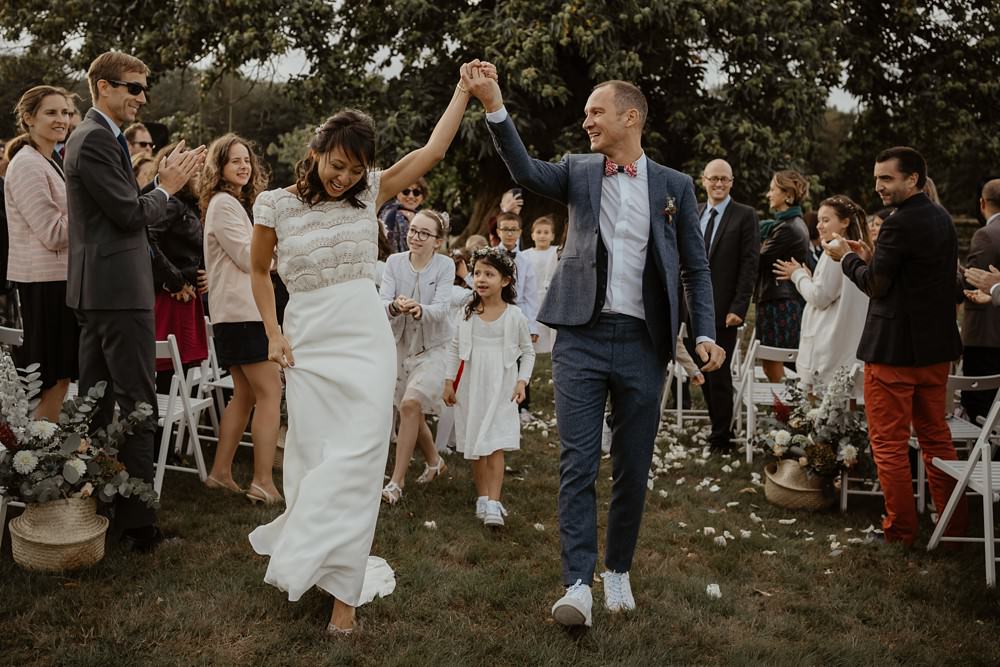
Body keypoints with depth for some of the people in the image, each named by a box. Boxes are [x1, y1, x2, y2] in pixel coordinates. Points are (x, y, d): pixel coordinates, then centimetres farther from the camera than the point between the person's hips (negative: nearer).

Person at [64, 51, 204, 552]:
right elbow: (130, 213, -16)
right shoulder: (97, 139, -13)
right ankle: (136, 520, -4)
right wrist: (166, 187, -1)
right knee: (138, 405, -8)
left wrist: (165, 182, 11)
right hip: (118, 287, -11)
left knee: (95, 402, 14)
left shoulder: (92, 136, 19)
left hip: (95, 290, 11)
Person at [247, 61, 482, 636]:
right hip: (308, 341, 0)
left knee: (357, 460, -4)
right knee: (314, 456, 5)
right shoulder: (277, 206, 0)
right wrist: (273, 334, 5)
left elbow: (434, 149, 1)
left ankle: (342, 588, 4)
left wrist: (465, 89, 0)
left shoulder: (370, 194, 3)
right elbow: (259, 270, 13)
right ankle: (306, 561, 27)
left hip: (366, 337, 0)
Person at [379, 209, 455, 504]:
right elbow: (383, 302, -16)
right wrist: (395, 306, -39)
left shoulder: (445, 265, -11)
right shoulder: (394, 262, -5)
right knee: (413, 412, 15)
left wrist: (420, 310, -43)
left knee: (410, 404, -20)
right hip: (401, 344, 4)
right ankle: (434, 461, 42)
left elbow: (441, 308, -22)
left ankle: (396, 482, -13)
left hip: (433, 347, -4)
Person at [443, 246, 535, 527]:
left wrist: (522, 380, -6)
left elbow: (527, 351, 5)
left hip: (500, 388, -3)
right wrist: (449, 381, 5)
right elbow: (456, 348, 9)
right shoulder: (467, 313, 2)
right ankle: (482, 498, 19)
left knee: (495, 445, -9)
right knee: (475, 446, 8)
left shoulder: (514, 316, -4)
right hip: (471, 386, 3)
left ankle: (494, 503, -10)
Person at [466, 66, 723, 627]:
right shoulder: (579, 171, 8)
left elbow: (696, 267, 8)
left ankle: (618, 571, 27)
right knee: (578, 464, -3)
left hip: (643, 343, 0)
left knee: (633, 468, 9)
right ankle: (579, 583, 4)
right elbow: (527, 171, -12)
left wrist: (706, 333, -4)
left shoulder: (675, 185, 7)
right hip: (581, 338, 0)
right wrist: (495, 107, -24)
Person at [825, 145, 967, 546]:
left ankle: (899, 531, 10)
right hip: (936, 347, 9)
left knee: (889, 444, 2)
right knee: (936, 437, 18)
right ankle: (955, 525, 27)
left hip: (894, 349, -9)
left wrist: (847, 257, 0)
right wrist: (871, 258, 10)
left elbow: (875, 284, -16)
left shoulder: (901, 224, -18)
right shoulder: (942, 219, 10)